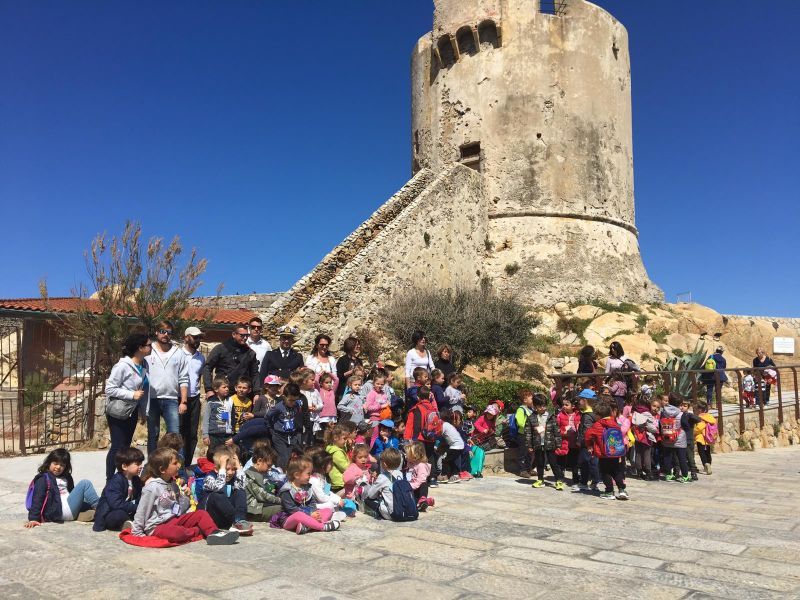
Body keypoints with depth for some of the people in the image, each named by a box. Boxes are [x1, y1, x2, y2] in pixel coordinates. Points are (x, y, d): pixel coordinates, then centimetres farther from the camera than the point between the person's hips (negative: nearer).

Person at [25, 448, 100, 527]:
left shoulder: (66, 478, 23)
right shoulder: (43, 479, -1)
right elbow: (37, 499, -9)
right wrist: (33, 519, -18)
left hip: (70, 509, 9)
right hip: (60, 513, -9)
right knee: (85, 483, -14)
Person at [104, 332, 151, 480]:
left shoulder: (144, 365, 2)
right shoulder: (123, 366, -20)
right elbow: (110, 389, -19)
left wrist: (143, 412, 13)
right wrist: (132, 394, -23)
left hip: (132, 411, 7)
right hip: (117, 412, -7)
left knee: (126, 446, 13)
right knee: (117, 447, -3)